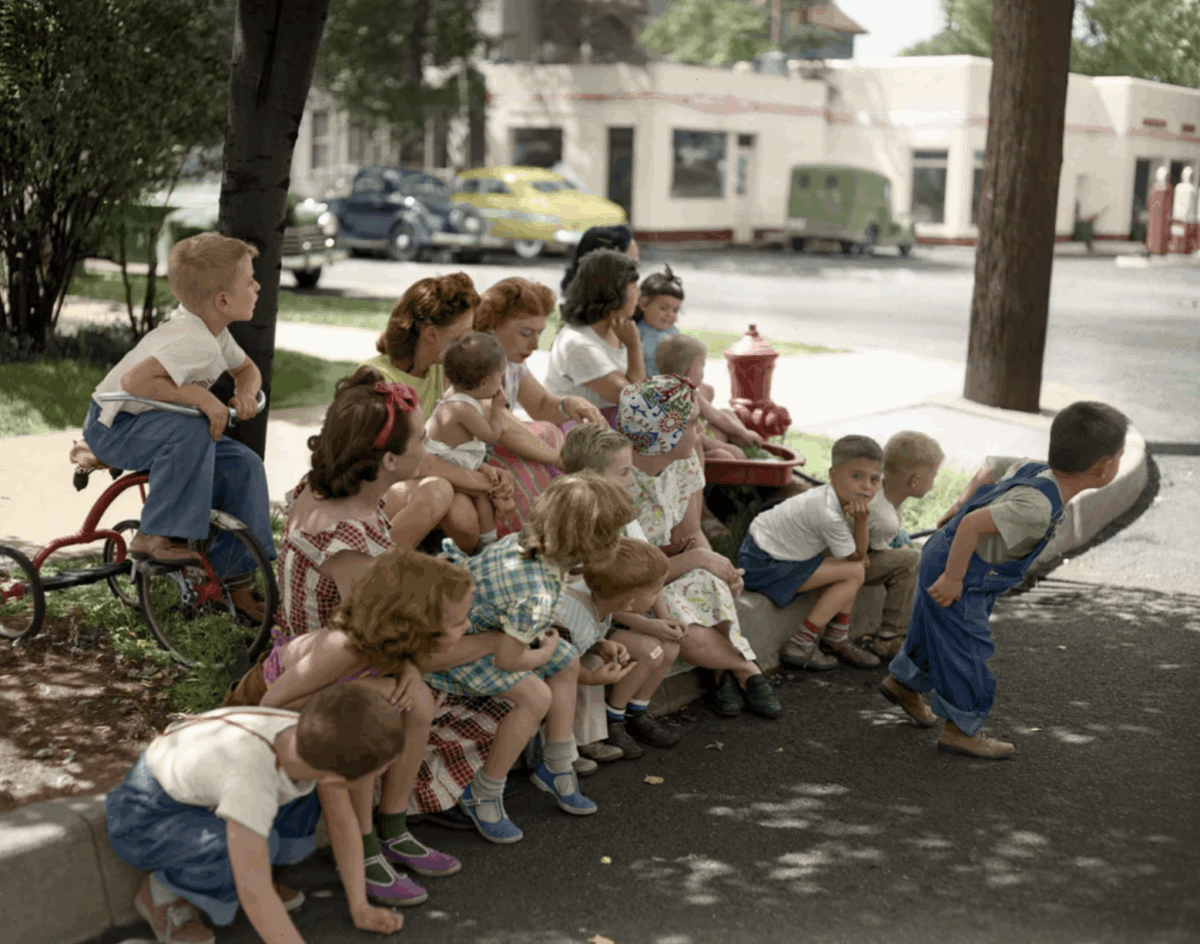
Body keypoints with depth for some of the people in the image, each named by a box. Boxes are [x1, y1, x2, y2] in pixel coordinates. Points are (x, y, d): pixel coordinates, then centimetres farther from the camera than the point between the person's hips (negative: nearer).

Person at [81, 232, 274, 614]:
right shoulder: (196, 343, -29)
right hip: (113, 427, -9)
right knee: (191, 429, -37)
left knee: (243, 465, -2)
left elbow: (248, 369, 17)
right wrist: (199, 396, -35)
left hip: (142, 424, 9)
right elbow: (134, 381, -40)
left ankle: (229, 576, 4)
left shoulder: (213, 332, 1)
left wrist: (245, 393, -6)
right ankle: (154, 536, -28)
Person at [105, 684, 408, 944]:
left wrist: (360, 908, -5)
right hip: (147, 820, -7)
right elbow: (254, 895, -37)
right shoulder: (251, 777, -41)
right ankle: (163, 890, -5)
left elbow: (343, 821, -7)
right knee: (260, 845, -30)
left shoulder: (316, 735, -21)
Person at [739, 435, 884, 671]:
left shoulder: (839, 498, 0)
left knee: (855, 569, 9)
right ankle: (799, 646, -8)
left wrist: (861, 520, -15)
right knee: (853, 572, -11)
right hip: (762, 566, -10)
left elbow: (858, 554, 1)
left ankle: (836, 639, 18)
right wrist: (862, 520, -14)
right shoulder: (828, 515, -28)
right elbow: (857, 555, -12)